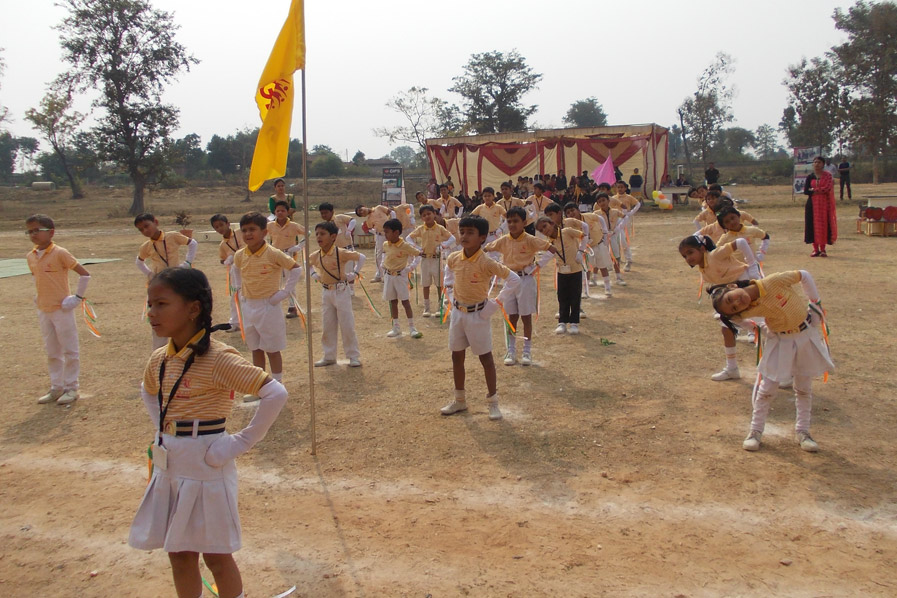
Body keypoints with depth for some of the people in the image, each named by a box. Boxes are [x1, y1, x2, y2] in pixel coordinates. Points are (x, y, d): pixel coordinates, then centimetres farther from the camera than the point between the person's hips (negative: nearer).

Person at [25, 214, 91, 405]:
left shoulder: (60, 253, -13)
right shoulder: (30, 256, 6)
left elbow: (85, 274, -13)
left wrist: (78, 297, -13)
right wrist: (40, 297, 13)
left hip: (62, 310, -7)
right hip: (43, 311, 7)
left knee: (70, 351, 3)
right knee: (52, 352, 14)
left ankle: (71, 388, 12)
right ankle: (56, 388, 24)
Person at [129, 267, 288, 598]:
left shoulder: (218, 359, -20)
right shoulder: (159, 359, 2)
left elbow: (276, 394, -27)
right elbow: (148, 392, 26)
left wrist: (241, 442, -21)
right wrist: (161, 429, 11)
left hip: (206, 469, -7)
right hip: (168, 469, 7)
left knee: (216, 556, 7)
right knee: (179, 556, 18)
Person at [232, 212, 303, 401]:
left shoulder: (273, 254, -16)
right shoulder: (240, 255, 1)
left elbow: (296, 269, -11)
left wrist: (285, 292, -12)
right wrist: (239, 287, 13)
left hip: (268, 306, -6)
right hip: (248, 307, 6)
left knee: (273, 349, 3)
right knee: (255, 349, 15)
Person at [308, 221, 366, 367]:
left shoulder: (341, 253, -16)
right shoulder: (316, 256, 0)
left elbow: (361, 257, -6)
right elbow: (308, 264, 23)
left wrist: (354, 273, -8)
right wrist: (313, 275, 8)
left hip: (341, 291, -5)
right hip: (326, 293, 5)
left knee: (347, 326, 0)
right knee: (326, 327, 10)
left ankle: (354, 356, 9)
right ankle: (329, 356, 21)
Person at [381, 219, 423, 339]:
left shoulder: (405, 246, -17)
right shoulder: (385, 245, 0)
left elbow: (418, 254, -9)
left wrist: (411, 267, -16)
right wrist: (384, 265, 10)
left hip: (400, 276, -5)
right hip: (388, 276, 6)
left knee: (405, 301, -3)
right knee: (393, 302, 11)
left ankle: (412, 328, 4)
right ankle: (396, 328, 19)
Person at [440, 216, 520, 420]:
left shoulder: (486, 263, -21)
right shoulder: (453, 259, -4)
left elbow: (514, 279, -17)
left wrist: (496, 303, -15)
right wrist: (451, 296, 10)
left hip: (477, 314, -6)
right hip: (457, 312, 6)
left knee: (485, 357, 5)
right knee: (457, 357, 12)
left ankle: (493, 402, 17)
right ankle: (459, 401, 26)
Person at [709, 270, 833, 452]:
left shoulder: (774, 282, -31)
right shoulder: (749, 311, -23)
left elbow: (804, 276, -15)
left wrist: (816, 303, -11)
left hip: (807, 333, 0)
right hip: (779, 340, 0)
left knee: (804, 389, 12)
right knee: (766, 389, 1)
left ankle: (803, 432, 26)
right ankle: (755, 432, 17)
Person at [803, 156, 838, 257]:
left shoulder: (827, 176, 2)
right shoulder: (810, 177, 7)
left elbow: (827, 188, -13)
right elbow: (806, 191, -4)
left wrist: (813, 190, -10)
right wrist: (820, 190, -10)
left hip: (824, 204, -2)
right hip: (812, 204, 2)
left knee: (823, 225, -2)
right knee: (813, 225, -1)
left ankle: (823, 249, 5)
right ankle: (815, 249, 6)